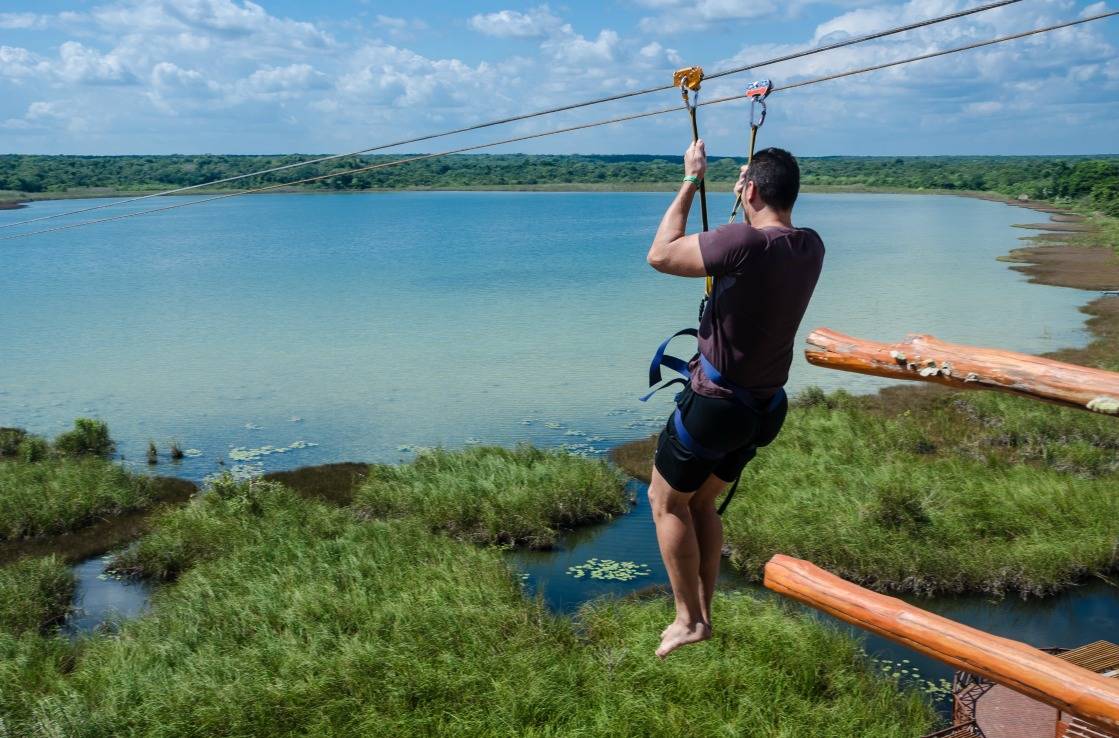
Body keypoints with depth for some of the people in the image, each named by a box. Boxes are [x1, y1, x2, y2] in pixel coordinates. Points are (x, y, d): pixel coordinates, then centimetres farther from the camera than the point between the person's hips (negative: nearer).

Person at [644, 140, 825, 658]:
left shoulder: (746, 242, -27)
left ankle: (689, 619, 16)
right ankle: (704, 611, 31)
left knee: (666, 502, 12)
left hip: (714, 403, -8)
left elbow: (661, 255, -19)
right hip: (764, 407, 8)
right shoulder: (811, 247, -2)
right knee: (702, 501, 23)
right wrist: (754, 182, 29)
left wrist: (691, 181, -12)